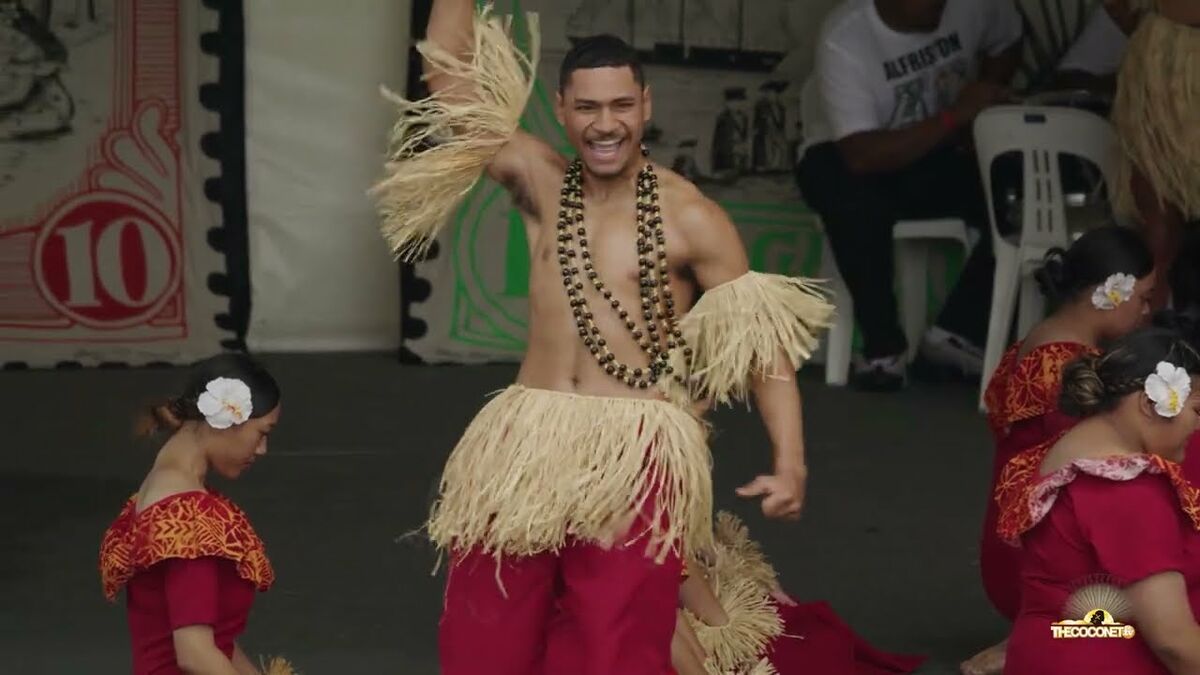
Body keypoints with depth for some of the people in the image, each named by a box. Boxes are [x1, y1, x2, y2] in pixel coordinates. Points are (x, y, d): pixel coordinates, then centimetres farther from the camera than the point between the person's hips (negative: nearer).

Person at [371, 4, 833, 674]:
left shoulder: (689, 219, -3)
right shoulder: (541, 185, 8)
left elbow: (764, 342, -4)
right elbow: (450, 76, 6)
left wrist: (790, 462, -15)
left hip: (638, 457, -4)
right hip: (524, 448, 4)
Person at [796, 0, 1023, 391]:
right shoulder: (845, 39, -28)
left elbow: (1007, 43, 8)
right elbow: (861, 156, -36)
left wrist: (982, 110, -9)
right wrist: (955, 117, -39)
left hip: (936, 161, 5)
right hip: (850, 164, -4)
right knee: (856, 194, -38)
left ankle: (958, 330, -11)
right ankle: (884, 347, -23)